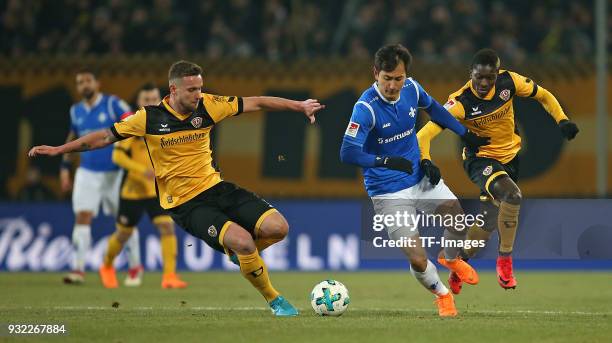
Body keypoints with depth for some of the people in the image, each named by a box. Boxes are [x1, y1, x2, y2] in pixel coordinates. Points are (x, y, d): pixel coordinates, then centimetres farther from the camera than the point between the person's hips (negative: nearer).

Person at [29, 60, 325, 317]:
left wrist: (300, 106, 3)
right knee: (242, 240, -28)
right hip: (185, 203, -5)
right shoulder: (150, 118, -9)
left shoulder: (207, 106, -2)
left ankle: (241, 253, 20)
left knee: (277, 227, -13)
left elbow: (256, 103, 4)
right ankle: (274, 301, -6)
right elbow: (105, 137, 0)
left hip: (215, 187, 5)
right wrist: (57, 150, -1)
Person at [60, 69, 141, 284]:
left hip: (115, 172, -3)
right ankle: (78, 269, -10)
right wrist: (65, 167, 17)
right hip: (87, 172, 3)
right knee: (82, 217, -9)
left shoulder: (113, 104, -9)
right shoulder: (76, 111, 7)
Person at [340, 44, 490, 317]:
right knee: (418, 260, -13)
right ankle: (441, 294, 21)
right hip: (388, 193, -6)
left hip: (420, 177, 6)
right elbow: (348, 153, -31)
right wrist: (387, 161, -41)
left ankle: (451, 258, 24)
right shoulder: (366, 107, -24)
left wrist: (465, 134, 21)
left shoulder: (411, 89, -5)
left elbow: (433, 108, 18)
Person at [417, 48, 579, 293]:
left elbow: (543, 95, 3)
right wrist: (426, 162, -47)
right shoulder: (461, 102, -26)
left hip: (509, 157, 5)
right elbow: (425, 133, -30)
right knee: (512, 195, -33)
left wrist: (562, 120, -10)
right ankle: (504, 261, -18)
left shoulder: (509, 81, -15)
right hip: (480, 159, -5)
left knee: (489, 222, 7)